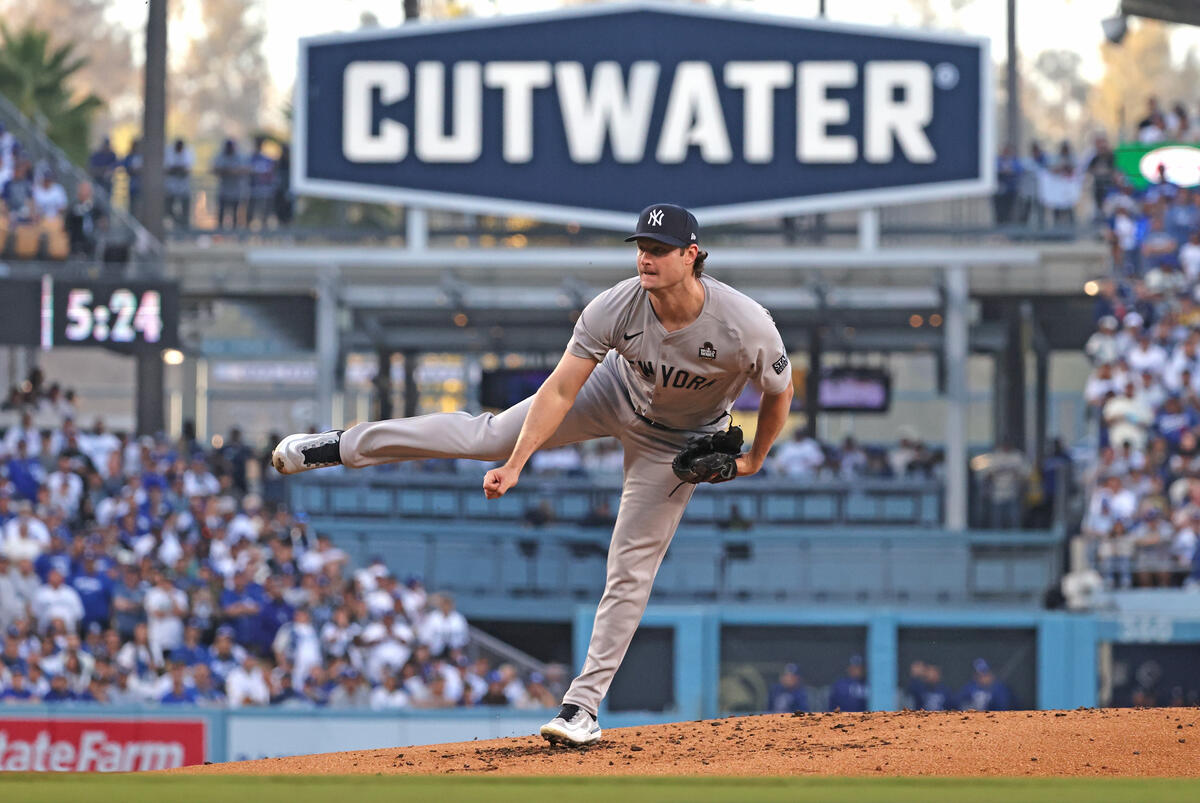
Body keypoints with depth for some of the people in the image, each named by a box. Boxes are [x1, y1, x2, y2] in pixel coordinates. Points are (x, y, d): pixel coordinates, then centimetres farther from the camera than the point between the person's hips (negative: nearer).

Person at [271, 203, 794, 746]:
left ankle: (583, 705, 7)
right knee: (489, 435, -1)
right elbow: (557, 393, -27)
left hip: (679, 442, -1)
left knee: (631, 570, -1)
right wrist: (515, 466, -34)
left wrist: (755, 460, -4)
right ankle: (342, 446, 14)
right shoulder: (616, 308, -32)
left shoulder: (746, 328, -38)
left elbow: (779, 394, -17)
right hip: (617, 391, 1)